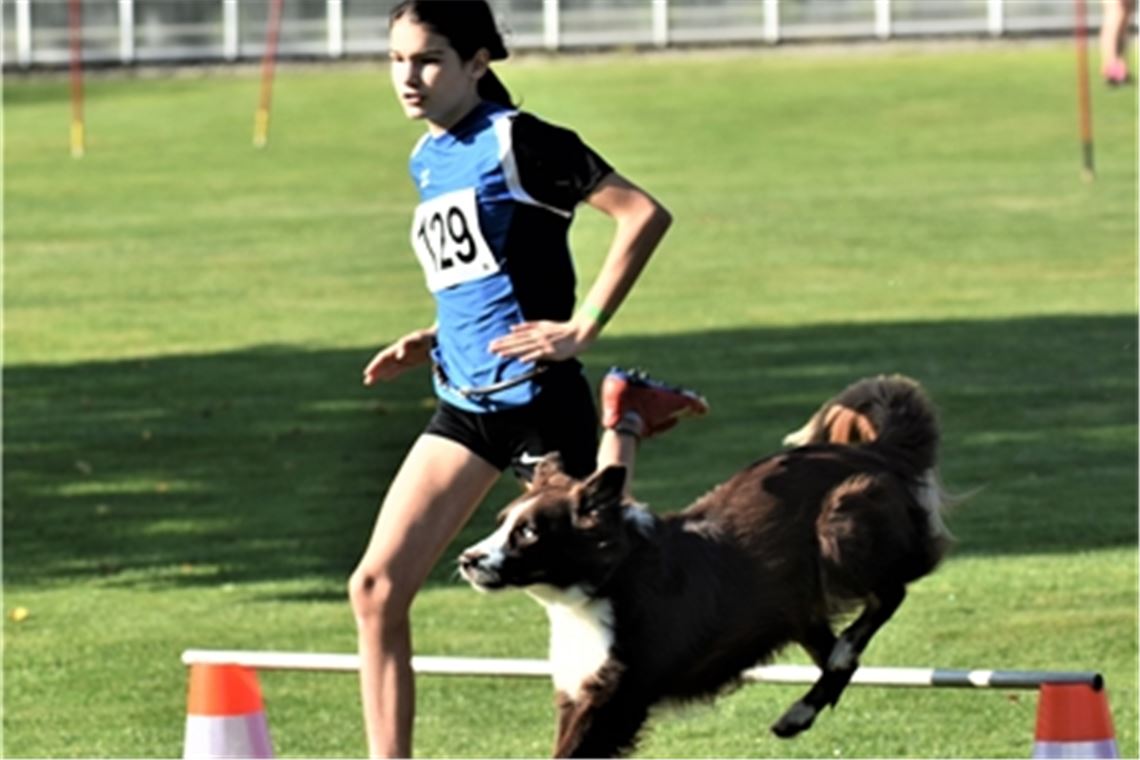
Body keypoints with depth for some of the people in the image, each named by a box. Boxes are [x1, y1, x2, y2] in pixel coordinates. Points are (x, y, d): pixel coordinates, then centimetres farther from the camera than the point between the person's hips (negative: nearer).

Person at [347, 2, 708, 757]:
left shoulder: (517, 141, -11)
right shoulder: (429, 159, 13)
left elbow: (645, 214, -17)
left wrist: (583, 328, -18)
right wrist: (430, 344, 11)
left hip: (535, 395, -7)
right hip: (465, 407, 7)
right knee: (377, 588, -6)